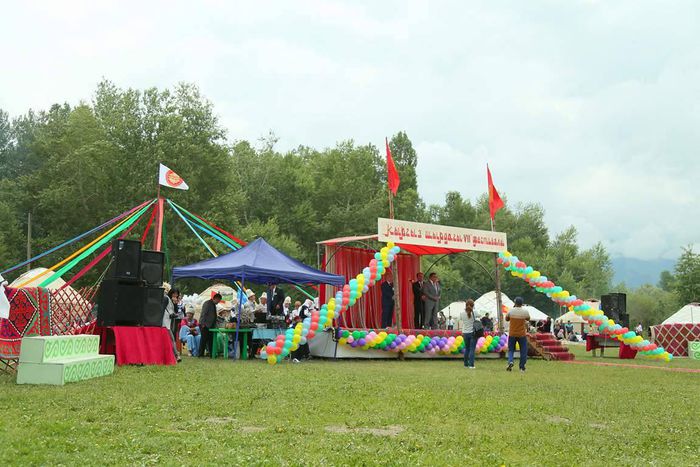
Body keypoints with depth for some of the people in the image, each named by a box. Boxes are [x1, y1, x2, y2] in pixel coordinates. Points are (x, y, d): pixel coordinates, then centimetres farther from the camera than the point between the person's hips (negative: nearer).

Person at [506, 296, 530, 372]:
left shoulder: (511, 311, -8)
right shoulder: (525, 312, -9)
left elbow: (506, 319, 10)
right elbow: (528, 319, 11)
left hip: (512, 334, 1)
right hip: (522, 334, -1)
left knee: (511, 349, 13)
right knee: (523, 351, 11)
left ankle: (510, 361, -13)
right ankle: (522, 367, 12)